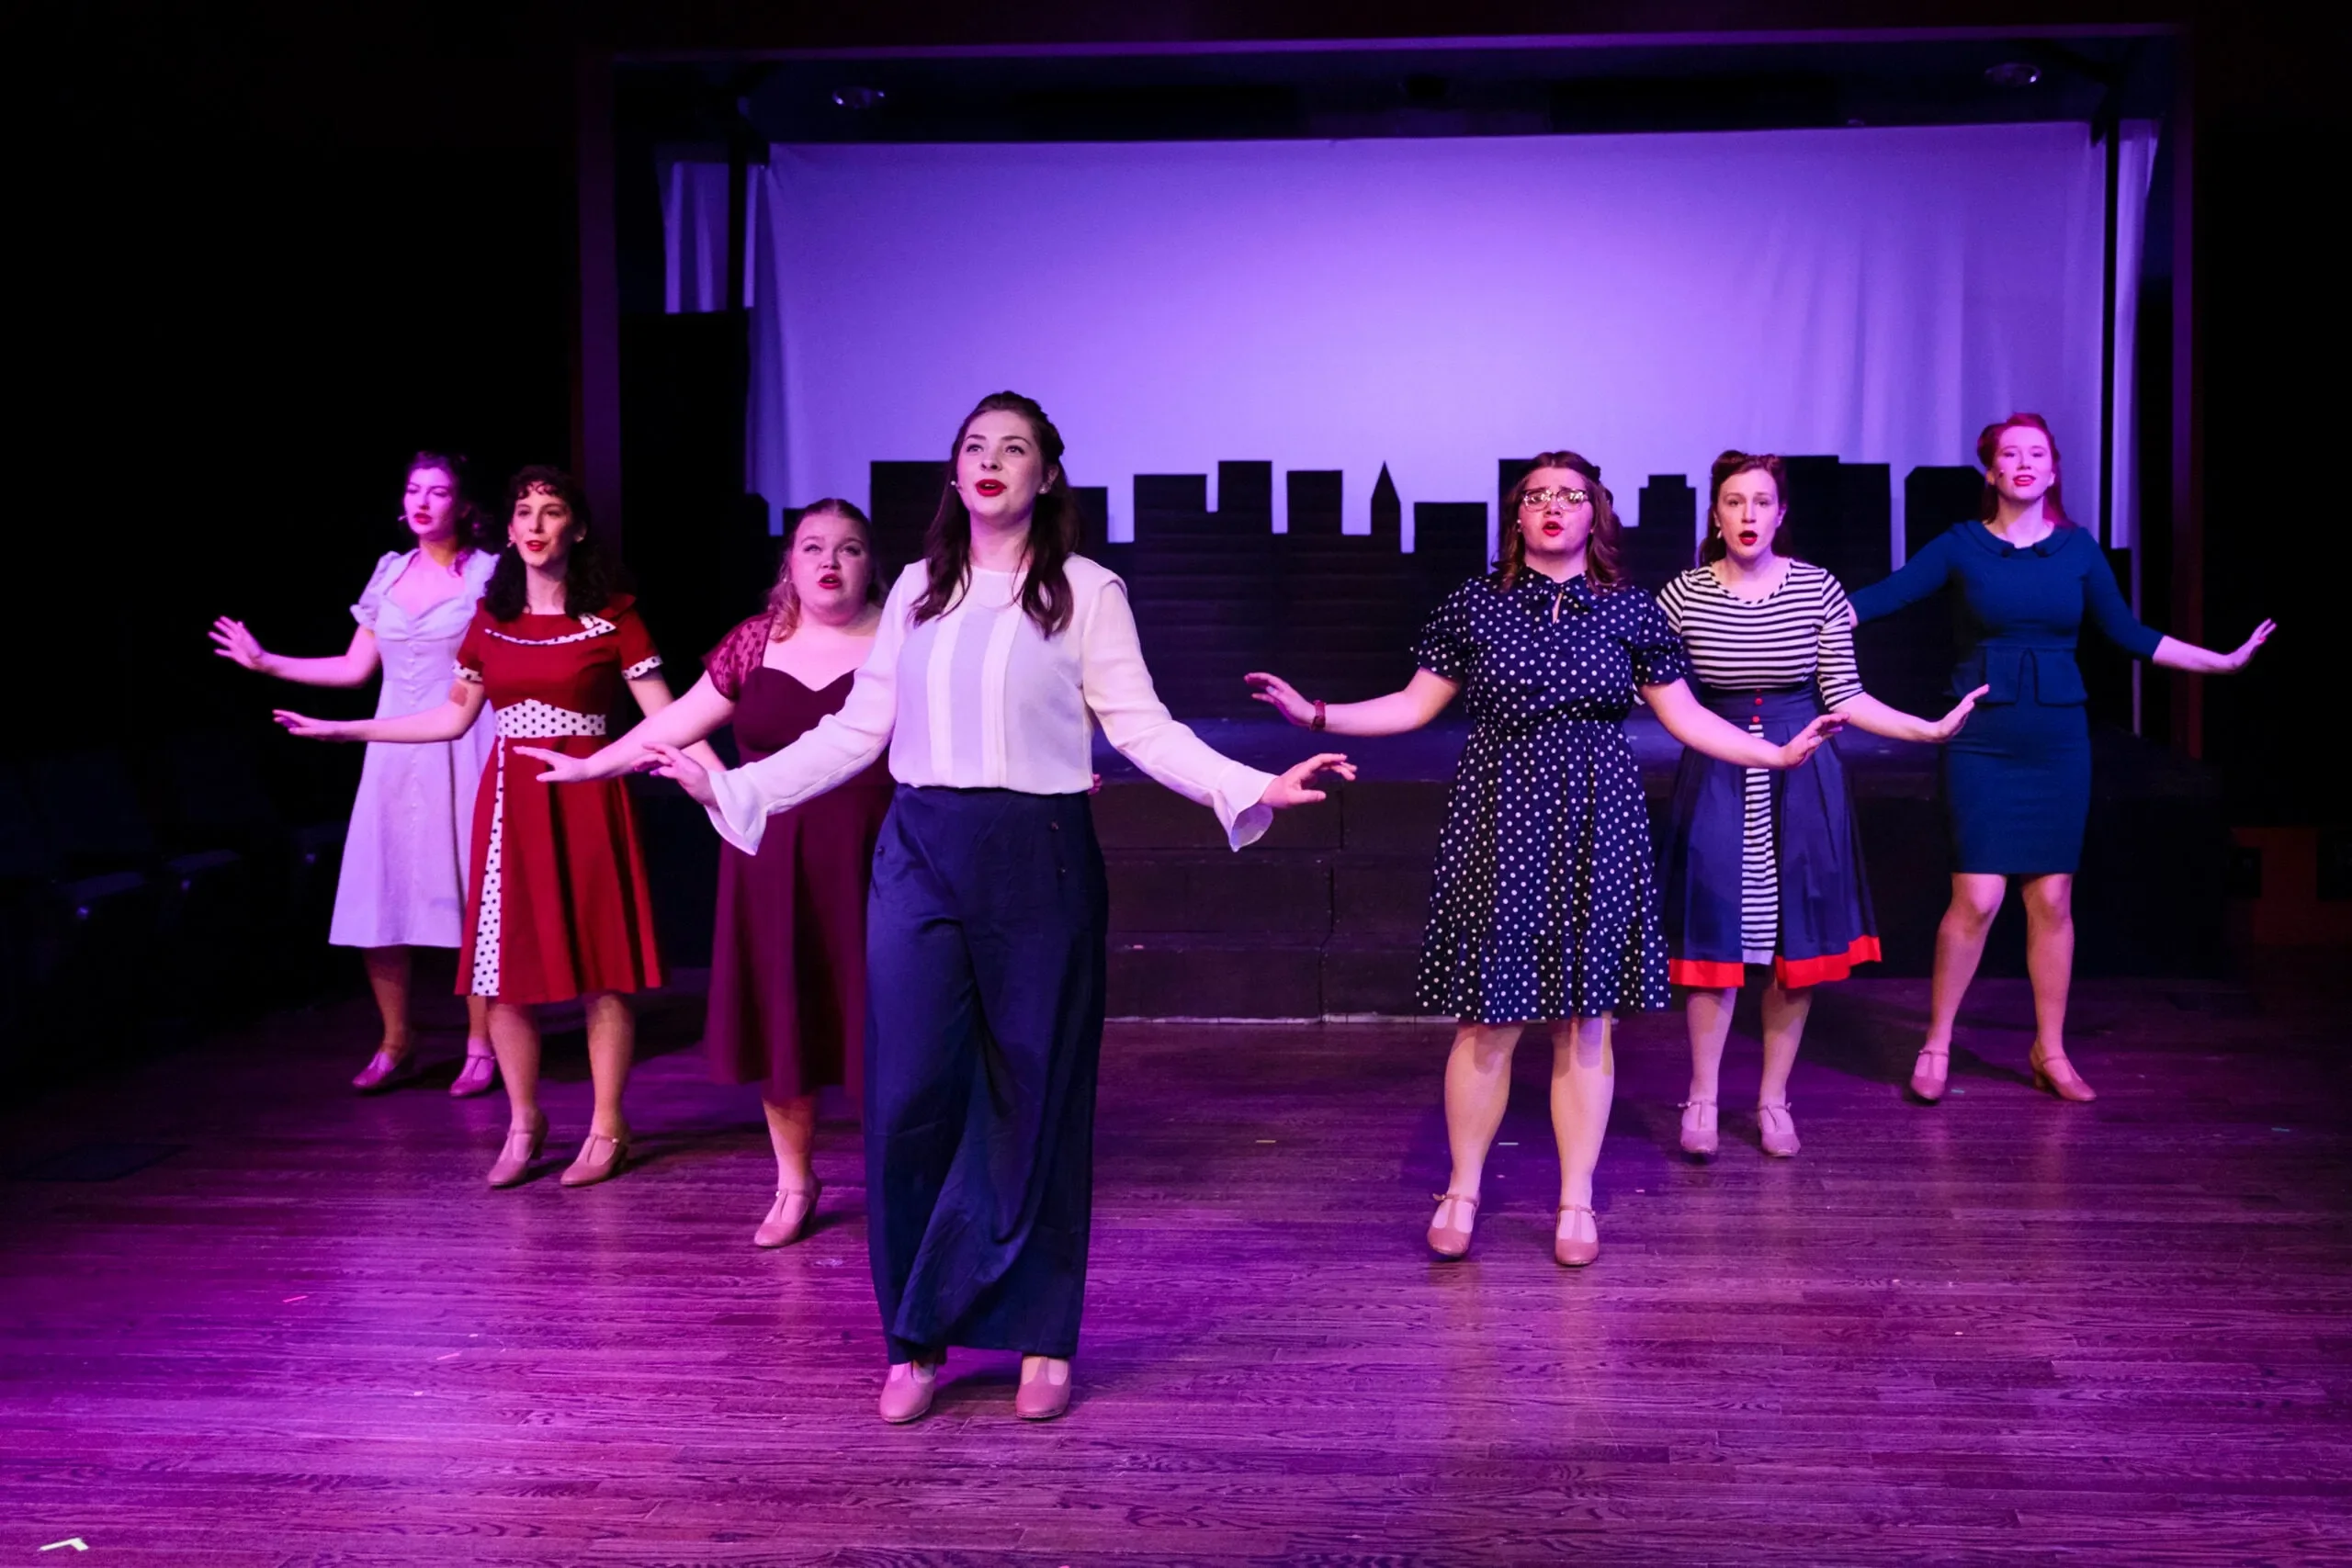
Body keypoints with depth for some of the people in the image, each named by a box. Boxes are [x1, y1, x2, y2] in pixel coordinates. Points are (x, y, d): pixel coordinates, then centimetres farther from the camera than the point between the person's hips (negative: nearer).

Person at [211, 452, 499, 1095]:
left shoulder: (489, 575, -1)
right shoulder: (389, 572, 12)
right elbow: (354, 668, 15)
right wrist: (265, 662, 14)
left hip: (461, 751, -4)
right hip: (393, 751, 5)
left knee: (469, 896, -3)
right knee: (376, 901, 3)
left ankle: (480, 1047, 9)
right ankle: (396, 1042, 18)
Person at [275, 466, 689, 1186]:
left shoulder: (612, 617, -2)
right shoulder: (490, 617, 11)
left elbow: (663, 717, -6)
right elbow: (453, 716, 16)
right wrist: (340, 730, 16)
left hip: (583, 800, -4)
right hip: (509, 801, 4)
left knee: (598, 969, -1)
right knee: (507, 966, 3)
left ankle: (607, 1129, 12)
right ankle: (523, 1123, 20)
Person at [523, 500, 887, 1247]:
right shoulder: (756, 641, 7)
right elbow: (680, 720, 12)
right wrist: (590, 765, 13)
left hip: (871, 864, -3)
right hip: (773, 862, 3)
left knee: (875, 1016, -1)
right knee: (780, 1017, 9)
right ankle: (794, 1184, 25)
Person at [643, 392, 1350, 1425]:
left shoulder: (1085, 592, 2)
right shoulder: (917, 590, 12)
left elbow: (1144, 728, -2)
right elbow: (856, 731, 12)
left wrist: (1256, 788, -14)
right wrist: (731, 787, 9)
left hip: (1038, 860, -3)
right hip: (920, 858, 3)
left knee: (1037, 1104, 3)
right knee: (909, 1099, -1)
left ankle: (1042, 1341, 17)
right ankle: (916, 1341, 14)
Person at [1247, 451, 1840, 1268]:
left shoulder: (1630, 611, 6)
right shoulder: (1474, 605, 4)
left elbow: (1685, 716, 9)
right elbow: (1416, 704, 5)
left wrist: (1778, 753, 0)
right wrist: (1315, 715, -3)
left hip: (1594, 829, 1)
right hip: (1498, 821, -1)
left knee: (1585, 1020, 5)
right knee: (1487, 1016, 1)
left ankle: (1576, 1204, 17)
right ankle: (1461, 1193, 17)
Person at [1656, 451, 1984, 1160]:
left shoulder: (1816, 589, -3)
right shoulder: (1683, 595, -5)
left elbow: (1843, 698, -1)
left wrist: (1930, 729, -8)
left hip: (1800, 780, 1)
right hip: (1717, 781, -1)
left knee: (1797, 941, 5)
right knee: (1714, 939, -1)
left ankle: (1773, 1098, 21)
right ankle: (1702, 1098, 16)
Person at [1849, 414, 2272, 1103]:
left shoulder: (2077, 548, 6)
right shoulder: (1962, 545, -1)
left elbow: (2127, 633, 13)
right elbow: (1884, 597, -6)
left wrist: (2222, 661, 13)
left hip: (2058, 743, 3)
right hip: (1982, 742, -3)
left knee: (2052, 898, 5)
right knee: (1978, 898, -8)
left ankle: (2051, 1053, 19)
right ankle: (1936, 1045, 8)